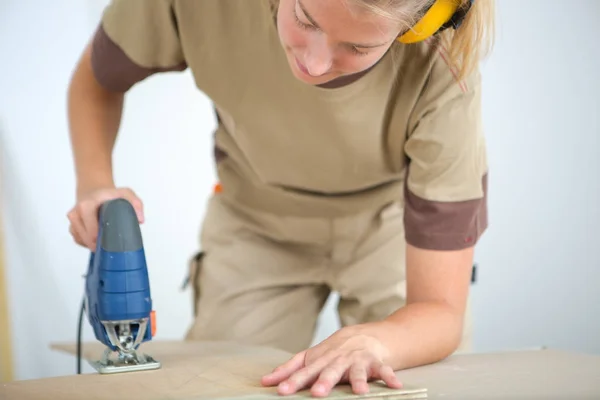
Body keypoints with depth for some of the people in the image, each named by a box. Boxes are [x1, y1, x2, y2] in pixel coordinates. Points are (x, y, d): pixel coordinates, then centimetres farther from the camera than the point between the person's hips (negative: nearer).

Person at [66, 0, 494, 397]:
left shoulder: (440, 75, -36)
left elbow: (440, 311, -33)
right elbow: (95, 82, -9)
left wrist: (368, 342, -54)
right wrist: (95, 184, -26)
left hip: (390, 220, -1)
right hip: (257, 223, 2)